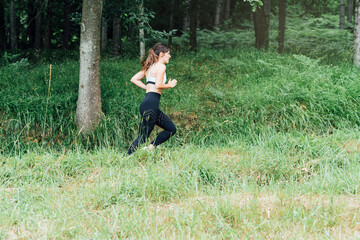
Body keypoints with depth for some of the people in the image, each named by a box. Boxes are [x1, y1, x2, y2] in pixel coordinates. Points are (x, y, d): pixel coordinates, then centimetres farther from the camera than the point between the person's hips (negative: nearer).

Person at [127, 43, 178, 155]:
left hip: (147, 103, 10)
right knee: (143, 137, -7)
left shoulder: (150, 67, 19)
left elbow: (134, 79, 18)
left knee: (171, 129, 12)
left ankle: (150, 147, 4)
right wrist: (170, 85, -2)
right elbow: (158, 85, -19)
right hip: (151, 104, -10)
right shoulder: (161, 66, -7)